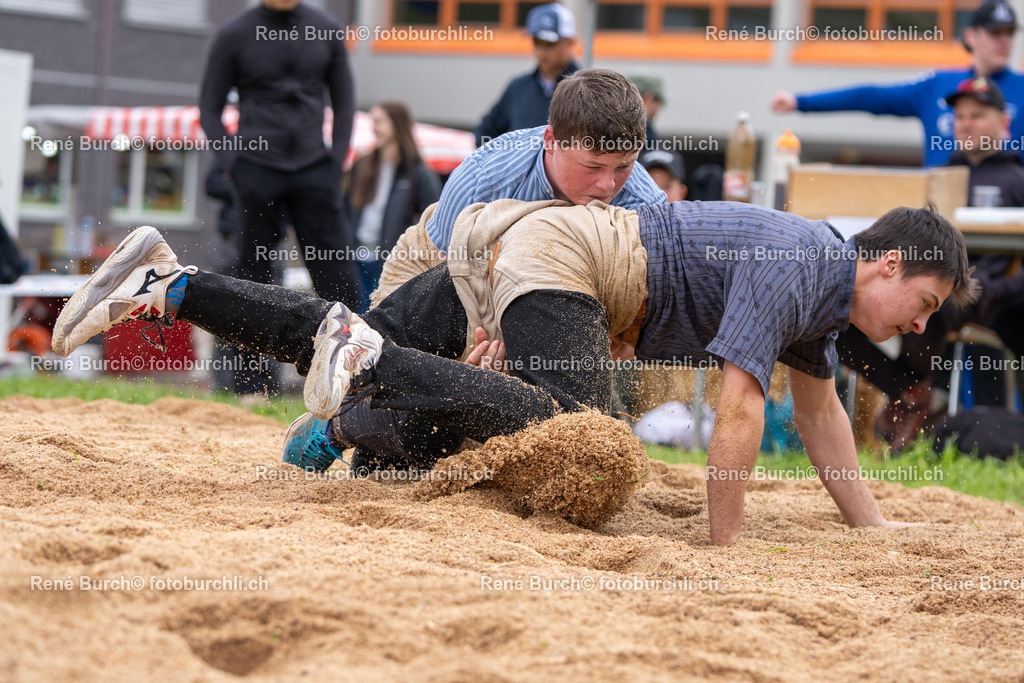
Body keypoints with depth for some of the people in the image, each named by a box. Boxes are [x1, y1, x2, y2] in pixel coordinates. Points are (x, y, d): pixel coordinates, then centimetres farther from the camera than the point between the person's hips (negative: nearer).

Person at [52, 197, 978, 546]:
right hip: (552, 250, -10)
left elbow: (819, 404, 28)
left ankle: (167, 288, 11)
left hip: (504, 251, 10)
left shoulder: (823, 278, 15)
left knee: (362, 345, 13)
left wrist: (872, 525, 28)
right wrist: (726, 547, -17)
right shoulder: (792, 269, -15)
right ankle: (367, 360, -27)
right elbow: (739, 404, -22)